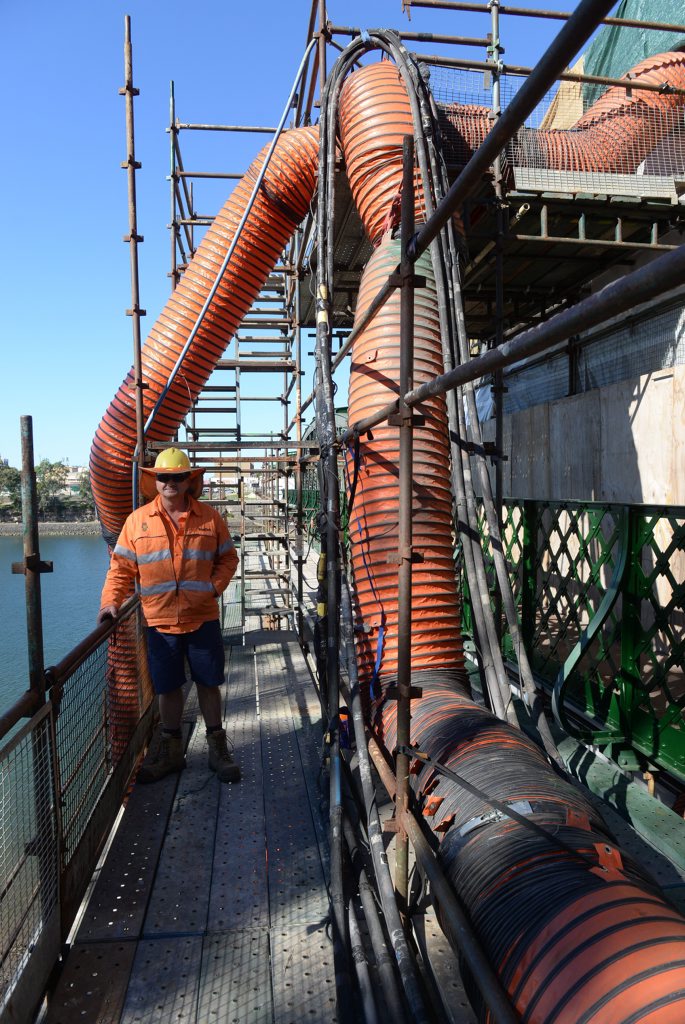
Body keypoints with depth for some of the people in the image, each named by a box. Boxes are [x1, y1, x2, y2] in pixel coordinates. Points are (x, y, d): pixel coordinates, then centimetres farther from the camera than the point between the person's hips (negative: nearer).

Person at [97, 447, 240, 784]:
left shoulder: (209, 518, 1)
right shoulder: (138, 520, -1)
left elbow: (228, 558, 8)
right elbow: (121, 566, 1)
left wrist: (214, 587, -7)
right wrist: (111, 601, -11)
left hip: (203, 618, 0)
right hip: (160, 621, 0)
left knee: (208, 683, 10)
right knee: (167, 687, 12)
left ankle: (217, 749, 26)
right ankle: (171, 750, 30)